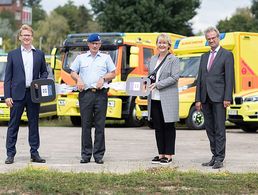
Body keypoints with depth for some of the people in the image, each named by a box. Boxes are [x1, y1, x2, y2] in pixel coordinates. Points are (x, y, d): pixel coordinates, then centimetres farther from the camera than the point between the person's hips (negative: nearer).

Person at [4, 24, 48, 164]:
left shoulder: (39, 54, 10)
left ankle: (34, 153, 13)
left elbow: (44, 72, 17)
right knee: (13, 125, 0)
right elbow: (8, 77, 3)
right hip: (17, 94, -2)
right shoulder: (12, 54, 5)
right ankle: (10, 154, 4)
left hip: (34, 94, 2)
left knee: (34, 124, 7)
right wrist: (7, 96, -6)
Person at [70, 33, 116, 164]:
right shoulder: (81, 58, 16)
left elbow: (113, 73, 14)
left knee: (100, 125, -2)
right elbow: (73, 72, 16)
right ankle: (86, 154, 3)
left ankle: (99, 155, 1)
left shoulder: (106, 58, 15)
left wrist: (103, 78, -4)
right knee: (86, 125, -1)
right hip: (85, 93, 0)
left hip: (101, 93, 0)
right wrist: (78, 79, -4)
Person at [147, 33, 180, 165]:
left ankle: (168, 155, 4)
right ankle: (161, 154, 15)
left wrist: (158, 84, -17)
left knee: (168, 127, 0)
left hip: (168, 99, -6)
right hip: (154, 99, 6)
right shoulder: (153, 59, 16)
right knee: (158, 127, 8)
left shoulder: (173, 60, -3)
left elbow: (174, 77, -11)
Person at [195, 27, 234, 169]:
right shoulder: (204, 57, 18)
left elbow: (229, 78, -6)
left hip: (219, 98, -6)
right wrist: (198, 99, 9)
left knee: (219, 129, -6)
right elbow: (200, 78, 16)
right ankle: (215, 157, 13)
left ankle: (219, 159, -5)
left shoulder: (227, 55, 0)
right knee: (209, 129, 7)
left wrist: (227, 98, -14)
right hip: (206, 98, 6)